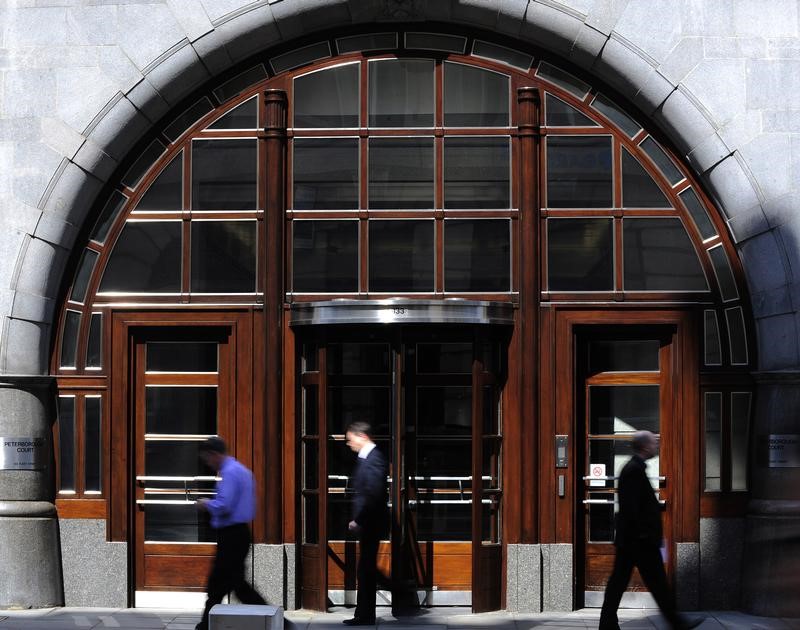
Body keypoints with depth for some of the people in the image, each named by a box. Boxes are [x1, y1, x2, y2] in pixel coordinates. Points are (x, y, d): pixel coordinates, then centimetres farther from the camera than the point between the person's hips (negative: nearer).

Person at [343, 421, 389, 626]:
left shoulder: (373, 459, -17)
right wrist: (358, 519, 11)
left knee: (366, 569, -3)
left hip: (370, 522, -10)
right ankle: (364, 614, 18)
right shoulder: (367, 457, 13)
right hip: (367, 522, 10)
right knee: (366, 569, 12)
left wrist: (358, 519, -18)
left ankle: (365, 615, 3)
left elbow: (373, 493, -23)